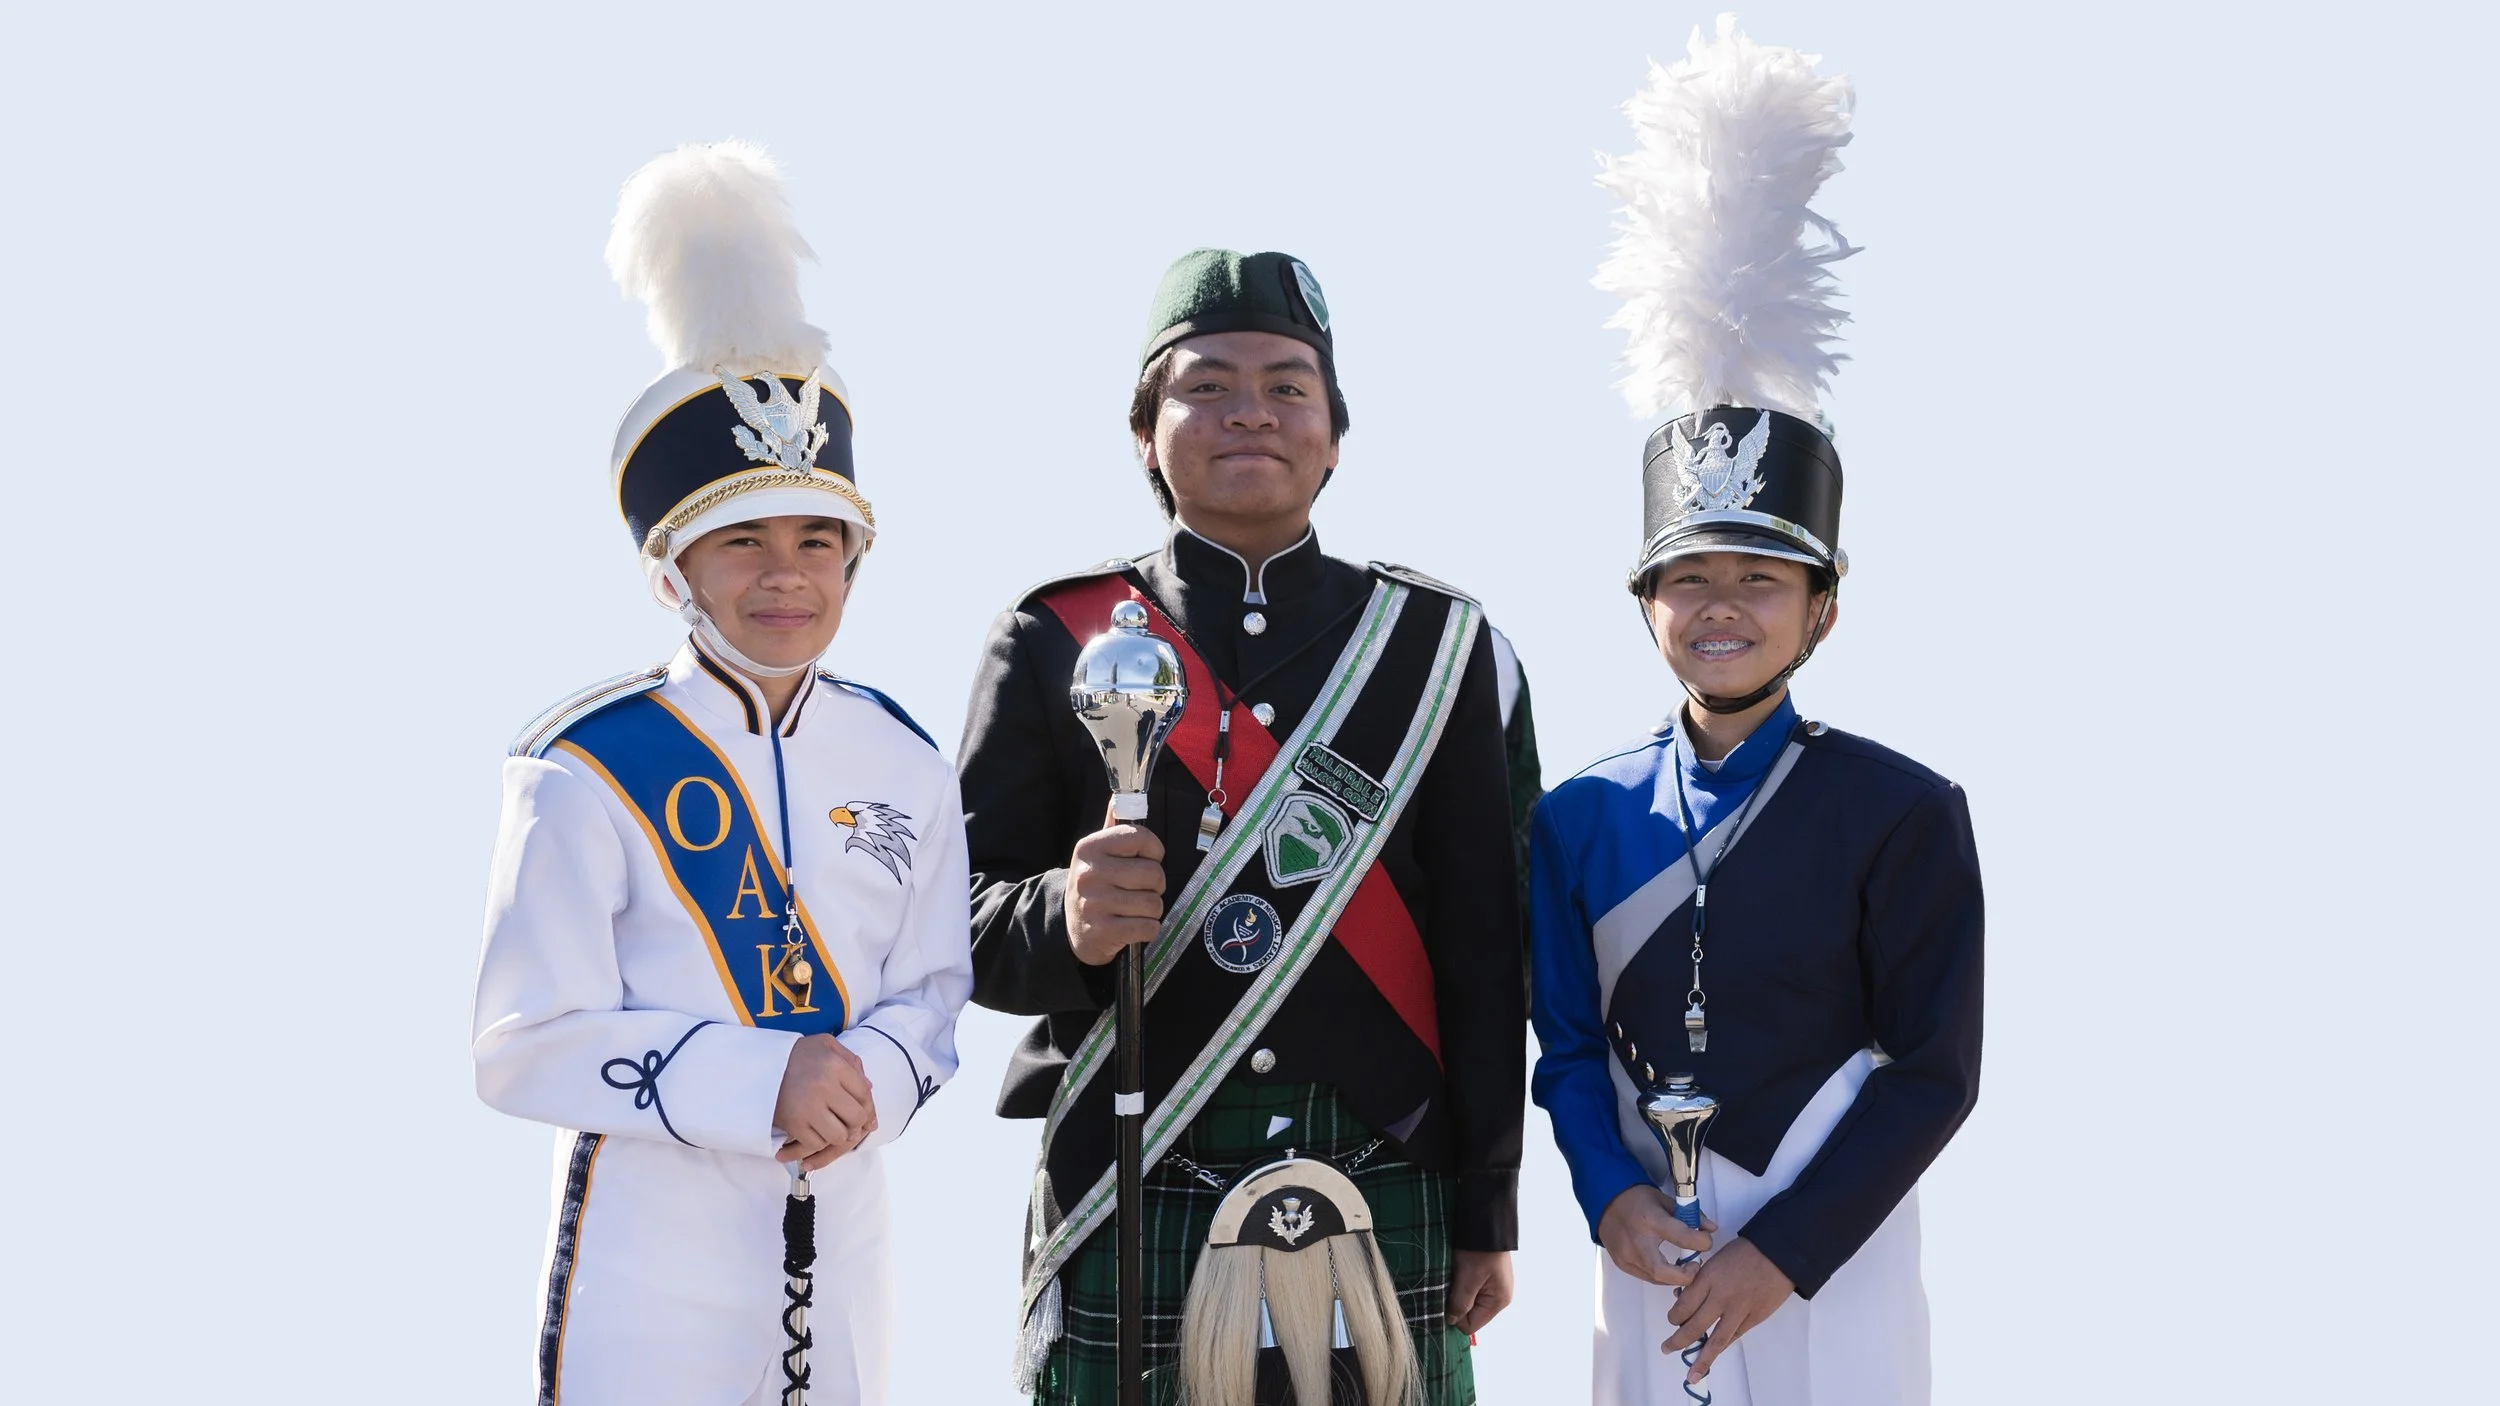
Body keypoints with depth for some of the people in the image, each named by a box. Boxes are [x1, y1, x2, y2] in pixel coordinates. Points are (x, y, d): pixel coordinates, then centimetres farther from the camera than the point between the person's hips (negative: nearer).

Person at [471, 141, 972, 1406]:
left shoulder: (903, 763, 5)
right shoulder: (586, 772, -9)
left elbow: (931, 996, 11)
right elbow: (526, 1047, -12)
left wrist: (867, 1081, -12)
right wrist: (758, 1083, -22)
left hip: (840, 1252, 5)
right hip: (647, 1256, -5)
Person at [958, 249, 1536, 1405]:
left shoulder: (1436, 645, 9)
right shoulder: (1057, 644, 6)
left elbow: (1485, 955, 7)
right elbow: (968, 927, 5)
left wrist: (1487, 1217, 3)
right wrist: (1068, 921, -18)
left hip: (1385, 1204, 1)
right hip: (1128, 1206, -1)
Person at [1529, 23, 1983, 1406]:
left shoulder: (1902, 812, -7)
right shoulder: (1582, 816, 4)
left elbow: (1934, 1070, -8)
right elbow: (1571, 1048, 8)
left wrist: (1784, 1252, -13)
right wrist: (1613, 1199, -10)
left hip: (1834, 1277, -3)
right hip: (1651, 1272, 3)